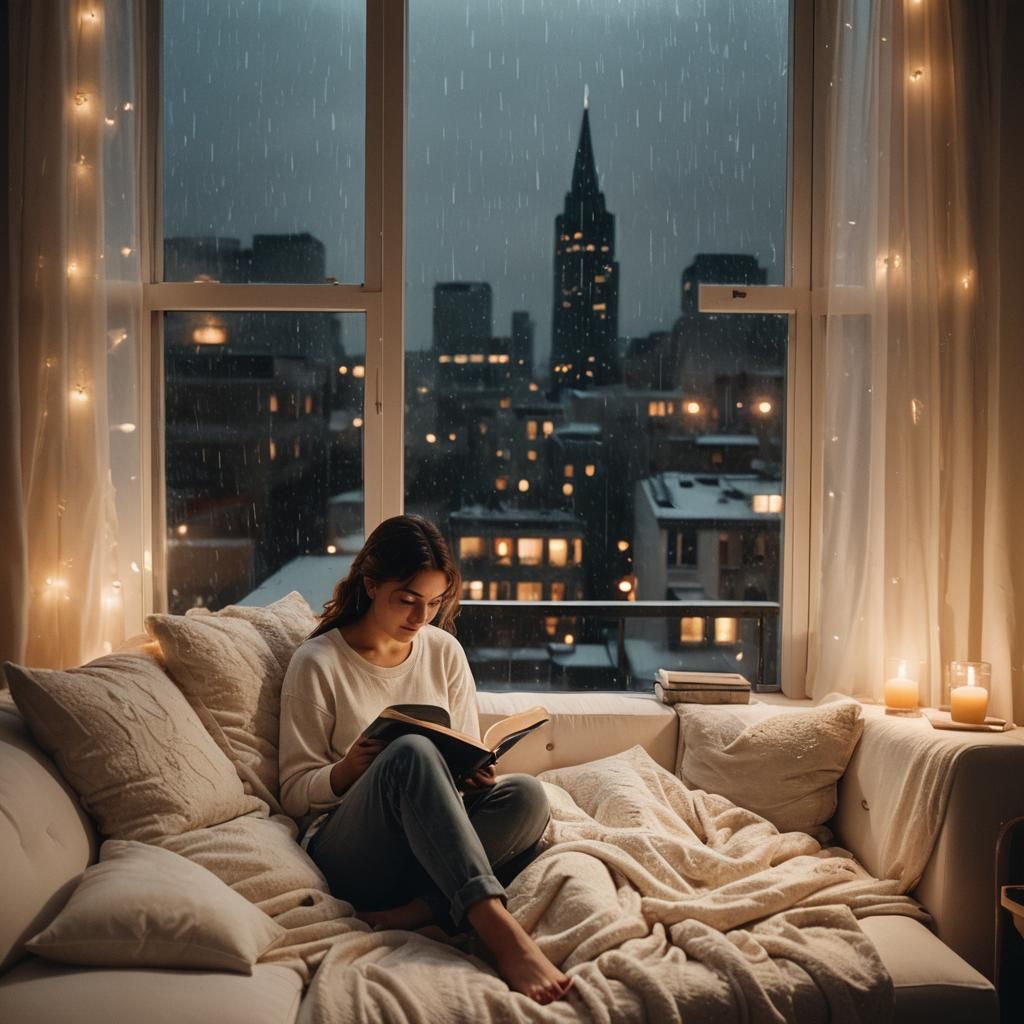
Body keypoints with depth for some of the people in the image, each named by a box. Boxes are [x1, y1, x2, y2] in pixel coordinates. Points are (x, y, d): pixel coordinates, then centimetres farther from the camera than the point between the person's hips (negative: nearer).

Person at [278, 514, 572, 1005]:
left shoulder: (444, 651, 11)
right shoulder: (317, 663, -1)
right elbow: (294, 791, -1)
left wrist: (476, 776, -10)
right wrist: (344, 773, -22)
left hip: (434, 843, 4)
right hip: (346, 848, -4)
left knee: (525, 795, -26)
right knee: (412, 752, -36)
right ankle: (498, 929, -47)